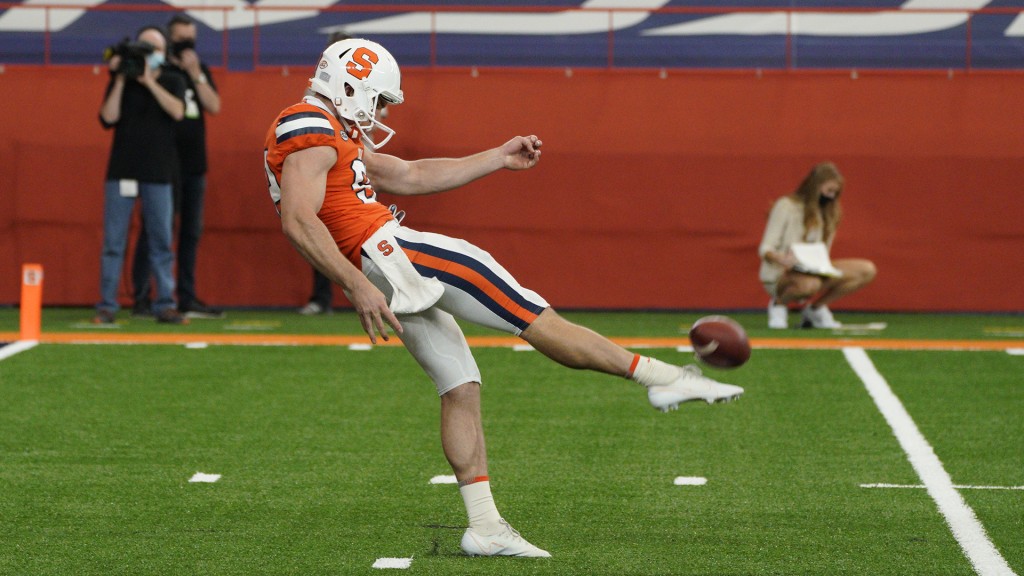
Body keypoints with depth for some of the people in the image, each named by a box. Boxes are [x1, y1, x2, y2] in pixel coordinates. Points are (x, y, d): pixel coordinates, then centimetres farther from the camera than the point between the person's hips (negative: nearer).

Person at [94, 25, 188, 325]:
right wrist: (120, 80, -11)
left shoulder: (173, 81, 7)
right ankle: (107, 305, 2)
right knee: (113, 241, -1)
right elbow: (108, 118, -6)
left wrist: (149, 81, -15)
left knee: (161, 242, 1)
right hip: (121, 170, 0)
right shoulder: (119, 81, 6)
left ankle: (165, 305, 6)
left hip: (158, 173, 0)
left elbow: (177, 111, -13)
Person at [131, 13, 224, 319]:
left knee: (191, 233, 9)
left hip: (194, 165, 6)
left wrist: (196, 74, -8)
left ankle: (187, 298, 14)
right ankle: (141, 300, -4)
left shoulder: (200, 71, 13)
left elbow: (214, 106, 0)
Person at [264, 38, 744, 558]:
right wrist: (358, 287, -27)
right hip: (388, 255, -11)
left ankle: (484, 526, 8)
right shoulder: (312, 130, -10)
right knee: (536, 318, -6)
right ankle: (662, 377, -2)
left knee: (460, 388, 9)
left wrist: (499, 158, 27)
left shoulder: (333, 136, 23)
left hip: (387, 268, 11)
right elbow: (297, 222, -22)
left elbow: (412, 176, 28)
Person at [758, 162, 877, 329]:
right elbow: (765, 249, -11)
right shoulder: (786, 206, -6)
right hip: (778, 276, -6)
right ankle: (778, 304, -8)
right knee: (809, 283, -43)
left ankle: (816, 309, -1)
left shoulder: (828, 212, 12)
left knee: (867, 270, -12)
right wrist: (781, 259, -34)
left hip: (812, 272, 6)